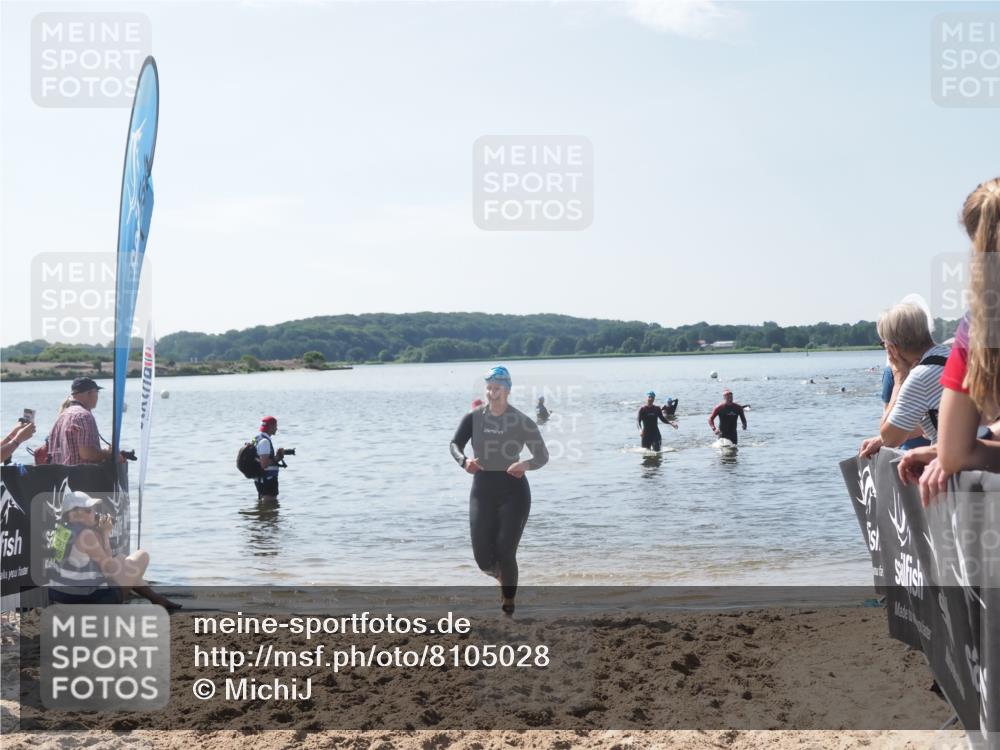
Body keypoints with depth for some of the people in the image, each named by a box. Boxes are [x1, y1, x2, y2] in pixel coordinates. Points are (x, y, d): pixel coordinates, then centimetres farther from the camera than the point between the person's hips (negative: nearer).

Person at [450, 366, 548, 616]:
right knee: (483, 560, 0)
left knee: (505, 554, -9)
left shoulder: (522, 423, -5)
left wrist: (527, 464, -24)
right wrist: (464, 461, -27)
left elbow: (543, 457, -2)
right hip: (482, 492, 2)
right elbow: (455, 444, -5)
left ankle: (508, 606, 9)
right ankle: (503, 577, 36)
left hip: (513, 492, -2)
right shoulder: (473, 418, 1)